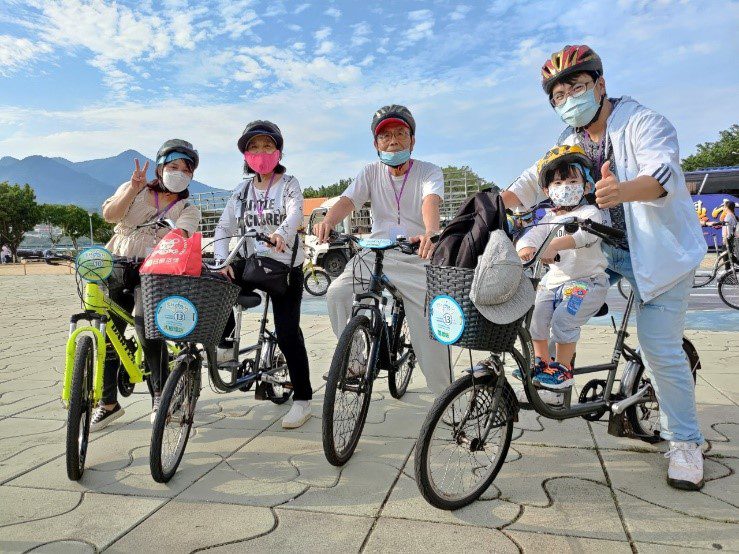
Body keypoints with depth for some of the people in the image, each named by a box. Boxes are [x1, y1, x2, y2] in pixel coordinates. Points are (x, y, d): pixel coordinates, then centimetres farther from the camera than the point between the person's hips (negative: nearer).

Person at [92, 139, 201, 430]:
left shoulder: (188, 209, 8)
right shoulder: (133, 190, 12)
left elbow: (180, 234, -14)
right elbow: (110, 214, -5)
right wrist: (134, 188, -17)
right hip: (115, 268, 3)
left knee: (145, 319, -29)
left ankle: (160, 394, -14)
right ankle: (108, 403, 19)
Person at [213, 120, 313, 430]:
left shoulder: (288, 184, -3)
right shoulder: (243, 190, 8)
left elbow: (295, 214, -24)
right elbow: (224, 226, 1)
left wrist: (281, 233, -47)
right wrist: (223, 261, -17)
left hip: (286, 266, -4)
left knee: (287, 332, -7)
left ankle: (302, 400, 5)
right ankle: (224, 343, 3)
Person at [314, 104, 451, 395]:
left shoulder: (429, 171, -1)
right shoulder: (371, 172, 7)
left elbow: (431, 202, -24)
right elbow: (347, 200, -10)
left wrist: (430, 233, -47)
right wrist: (327, 221, -34)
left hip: (417, 259, -2)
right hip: (375, 254, 3)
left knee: (430, 331, -6)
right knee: (336, 293, -20)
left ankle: (444, 393, 13)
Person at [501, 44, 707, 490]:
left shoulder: (644, 123, -14)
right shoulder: (570, 141, 7)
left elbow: (665, 174, -33)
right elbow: (532, 182, 3)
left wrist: (622, 190, -54)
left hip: (659, 250, -6)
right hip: (603, 248, 6)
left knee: (660, 347, -8)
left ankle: (686, 442, 10)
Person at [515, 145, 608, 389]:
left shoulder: (589, 212, -5)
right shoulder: (550, 217, 13)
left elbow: (584, 233, -28)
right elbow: (533, 234, -5)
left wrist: (554, 245, -46)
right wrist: (525, 247, -31)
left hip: (586, 280, -6)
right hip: (554, 280, 6)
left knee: (563, 319, -23)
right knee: (536, 315, -6)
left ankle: (563, 369, -6)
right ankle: (541, 363, 13)